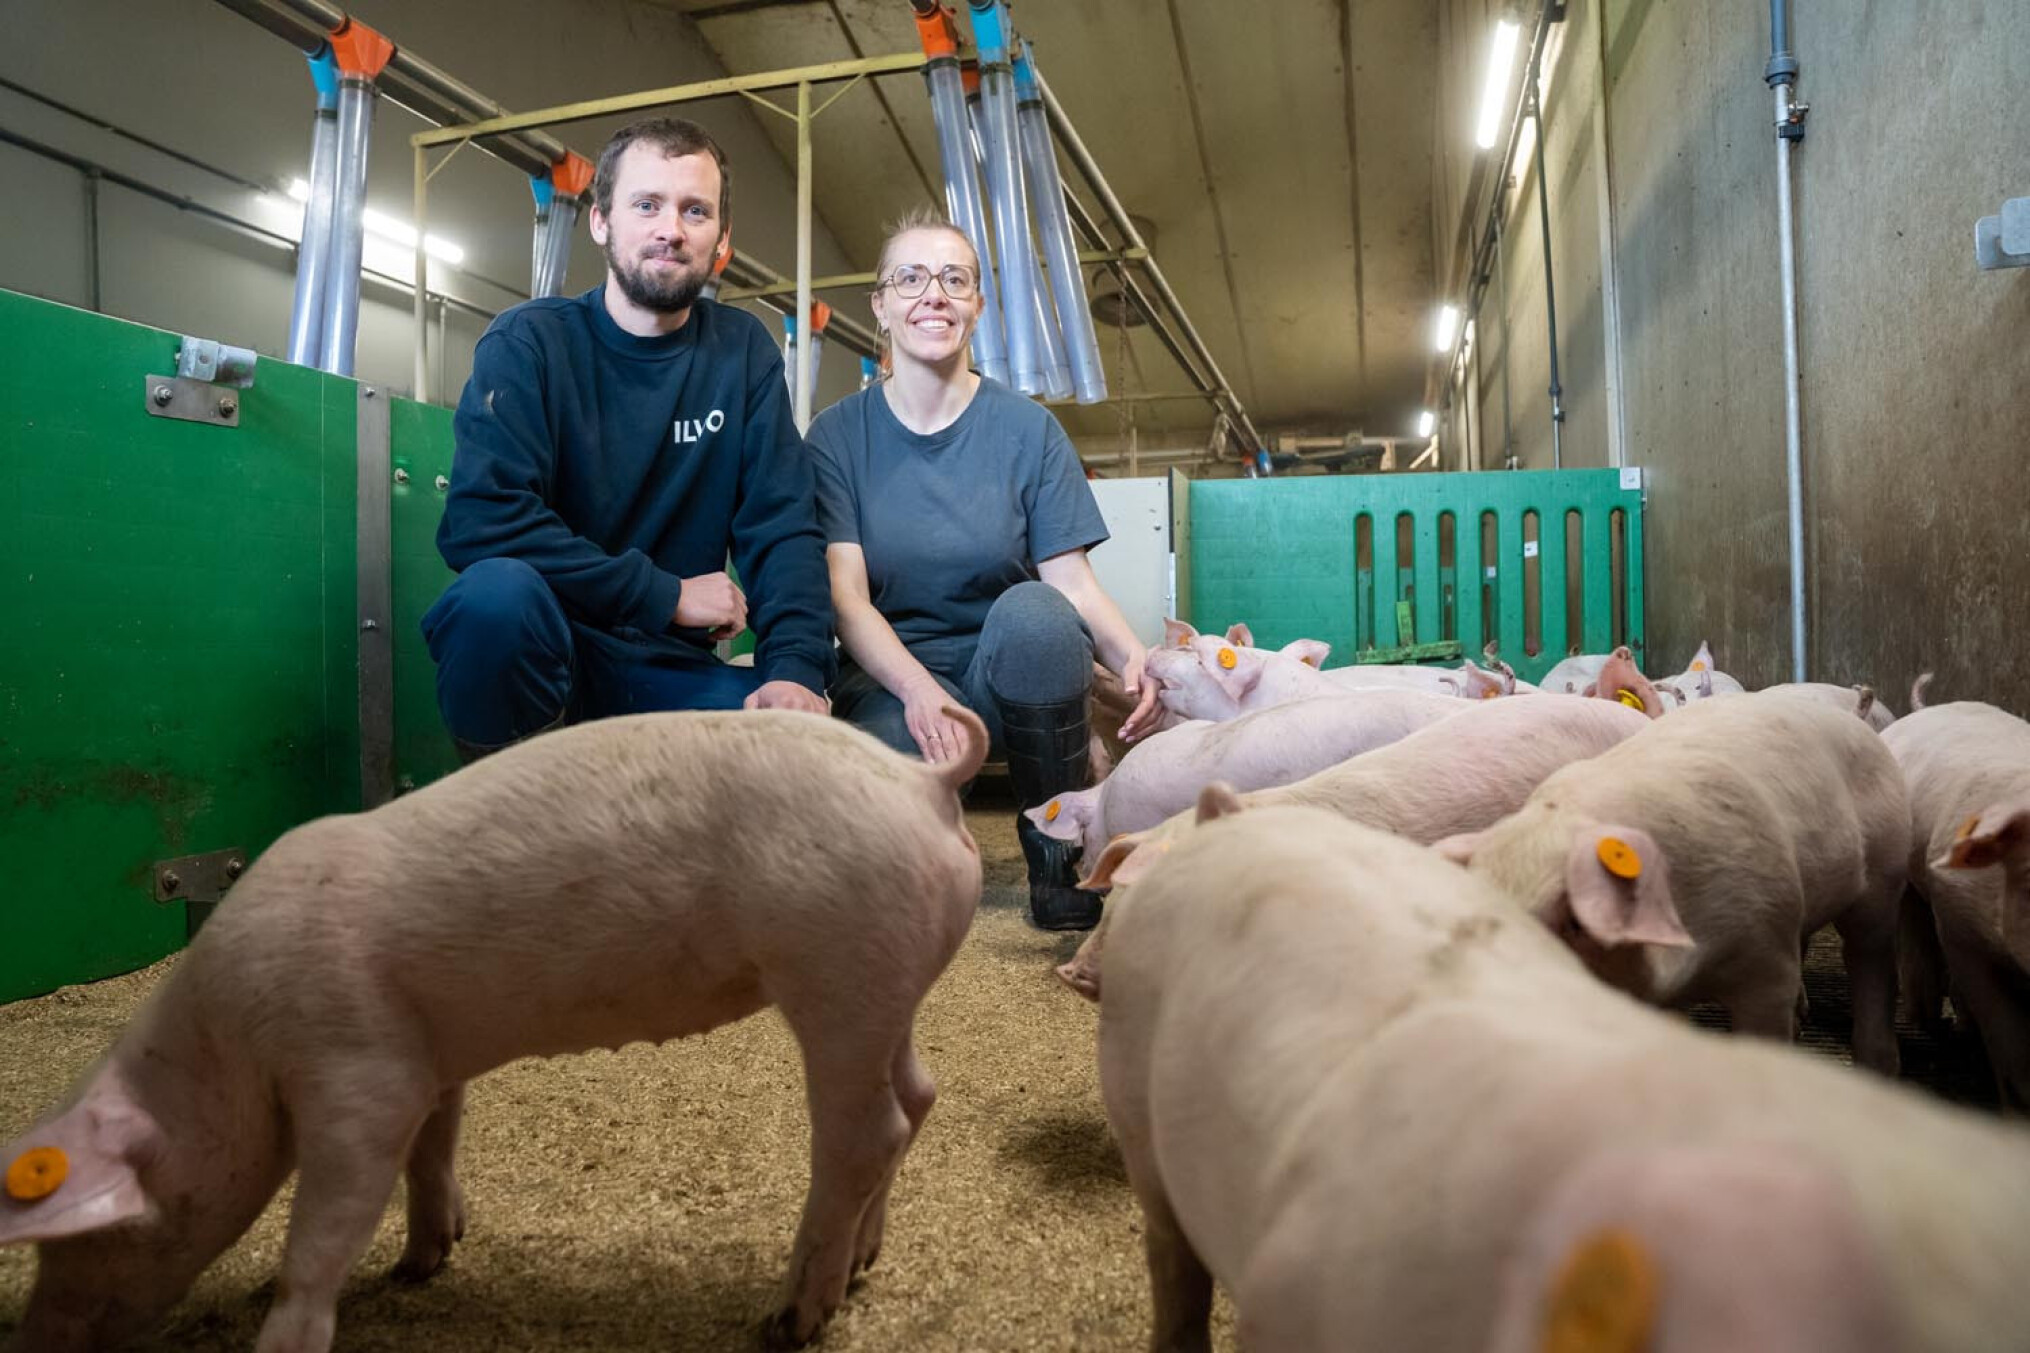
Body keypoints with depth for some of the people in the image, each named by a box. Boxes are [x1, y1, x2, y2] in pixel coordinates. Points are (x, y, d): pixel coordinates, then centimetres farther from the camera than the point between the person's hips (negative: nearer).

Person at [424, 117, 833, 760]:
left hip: (669, 669, 3)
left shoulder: (743, 352, 4)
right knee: (501, 588, -35)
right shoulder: (528, 341, -4)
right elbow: (481, 518, -18)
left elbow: (782, 526, -4)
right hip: (535, 647, -2)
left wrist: (796, 667, -22)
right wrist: (667, 595, -17)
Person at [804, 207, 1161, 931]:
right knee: (890, 751, -36)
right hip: (888, 677, -1)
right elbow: (845, 594, -10)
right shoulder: (839, 433, 0)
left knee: (1032, 610, -34)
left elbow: (1072, 579, -5)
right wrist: (917, 688, -29)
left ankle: (1061, 853, -14)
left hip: (1012, 674, 1)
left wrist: (1132, 655, -28)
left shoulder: (1028, 428, 1)